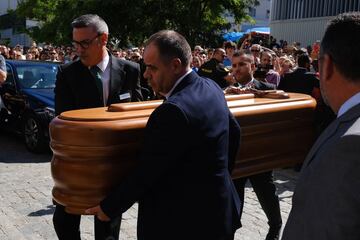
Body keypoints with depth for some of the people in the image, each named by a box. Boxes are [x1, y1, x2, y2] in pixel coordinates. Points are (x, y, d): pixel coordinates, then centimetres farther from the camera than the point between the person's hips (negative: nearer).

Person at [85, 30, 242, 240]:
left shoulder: (173, 111, -27)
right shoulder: (211, 88, 0)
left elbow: (147, 172, -22)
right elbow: (234, 132, 14)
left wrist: (109, 208, -8)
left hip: (185, 222, -8)